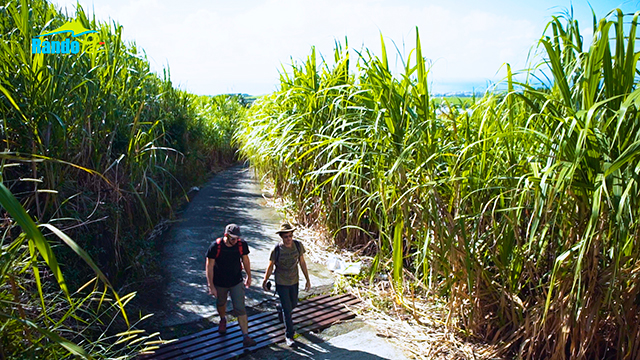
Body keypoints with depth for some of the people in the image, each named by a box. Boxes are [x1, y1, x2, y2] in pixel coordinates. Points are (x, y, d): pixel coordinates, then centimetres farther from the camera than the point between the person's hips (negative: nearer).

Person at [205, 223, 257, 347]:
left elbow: (245, 260, 2)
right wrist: (211, 286, -14)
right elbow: (209, 266, -14)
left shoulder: (242, 244, -16)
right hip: (219, 283, 0)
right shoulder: (215, 246, -22)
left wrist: (249, 276, 13)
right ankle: (223, 320, 57)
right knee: (221, 303, 24)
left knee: (240, 309, -5)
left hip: (236, 282, 0)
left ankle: (246, 337, 1)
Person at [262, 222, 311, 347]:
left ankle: (281, 309, 56)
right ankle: (289, 336, 13)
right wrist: (265, 281, 3)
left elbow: (302, 263, 0)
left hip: (294, 281, 4)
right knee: (287, 310, -2)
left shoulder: (298, 245, -12)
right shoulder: (276, 250, -21)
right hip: (281, 283, -4)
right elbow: (270, 266, -7)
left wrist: (308, 280, 4)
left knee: (293, 304, 22)